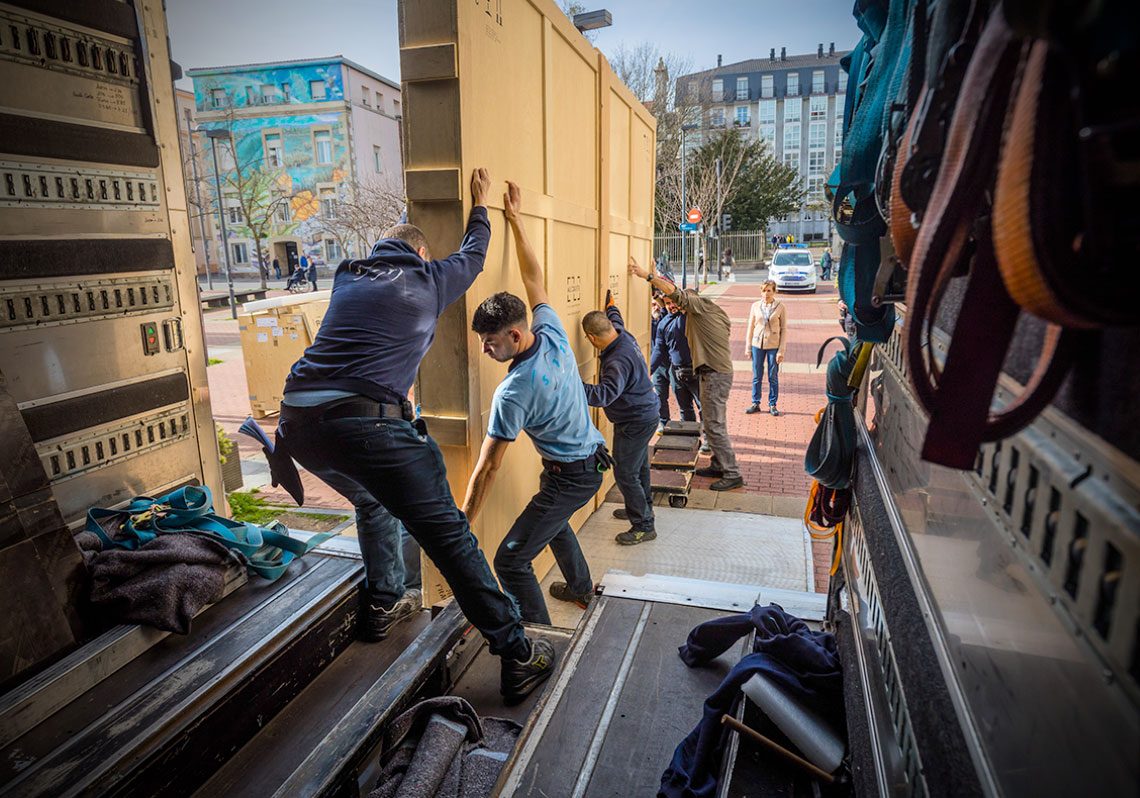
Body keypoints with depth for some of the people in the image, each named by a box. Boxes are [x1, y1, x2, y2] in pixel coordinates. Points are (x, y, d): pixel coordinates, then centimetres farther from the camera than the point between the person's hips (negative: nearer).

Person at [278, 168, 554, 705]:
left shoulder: (347, 277, 25)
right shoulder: (428, 279, 12)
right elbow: (473, 255, 32)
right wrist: (479, 207, 50)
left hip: (298, 422, 7)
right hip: (366, 419, -6)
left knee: (374, 496, 33)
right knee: (448, 535, -1)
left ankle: (383, 604, 39)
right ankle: (518, 657, 4)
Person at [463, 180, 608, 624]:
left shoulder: (513, 392, -28)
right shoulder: (553, 334, -9)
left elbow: (487, 469, -22)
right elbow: (534, 279, 7)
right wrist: (516, 220, 12)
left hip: (569, 476, -9)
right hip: (594, 459, 9)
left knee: (511, 561, -4)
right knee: (555, 522, 35)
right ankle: (581, 588, 55)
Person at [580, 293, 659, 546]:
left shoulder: (618, 361, -33)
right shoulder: (625, 336, -4)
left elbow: (604, 394, -45)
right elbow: (616, 318, 22)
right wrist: (610, 302, 42)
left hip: (635, 423, -10)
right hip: (644, 415, 10)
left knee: (625, 473, -3)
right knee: (638, 466, 25)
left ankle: (644, 526, 8)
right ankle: (644, 507, 45)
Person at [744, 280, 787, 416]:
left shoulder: (780, 307, -3)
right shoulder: (755, 306, 3)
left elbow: (784, 330, -2)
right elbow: (750, 327, 8)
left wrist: (781, 351, -7)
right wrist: (748, 347, 5)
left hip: (773, 345, -2)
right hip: (757, 344, 2)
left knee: (773, 377, 4)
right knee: (756, 376, 7)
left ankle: (772, 405, 15)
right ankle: (755, 404, 18)